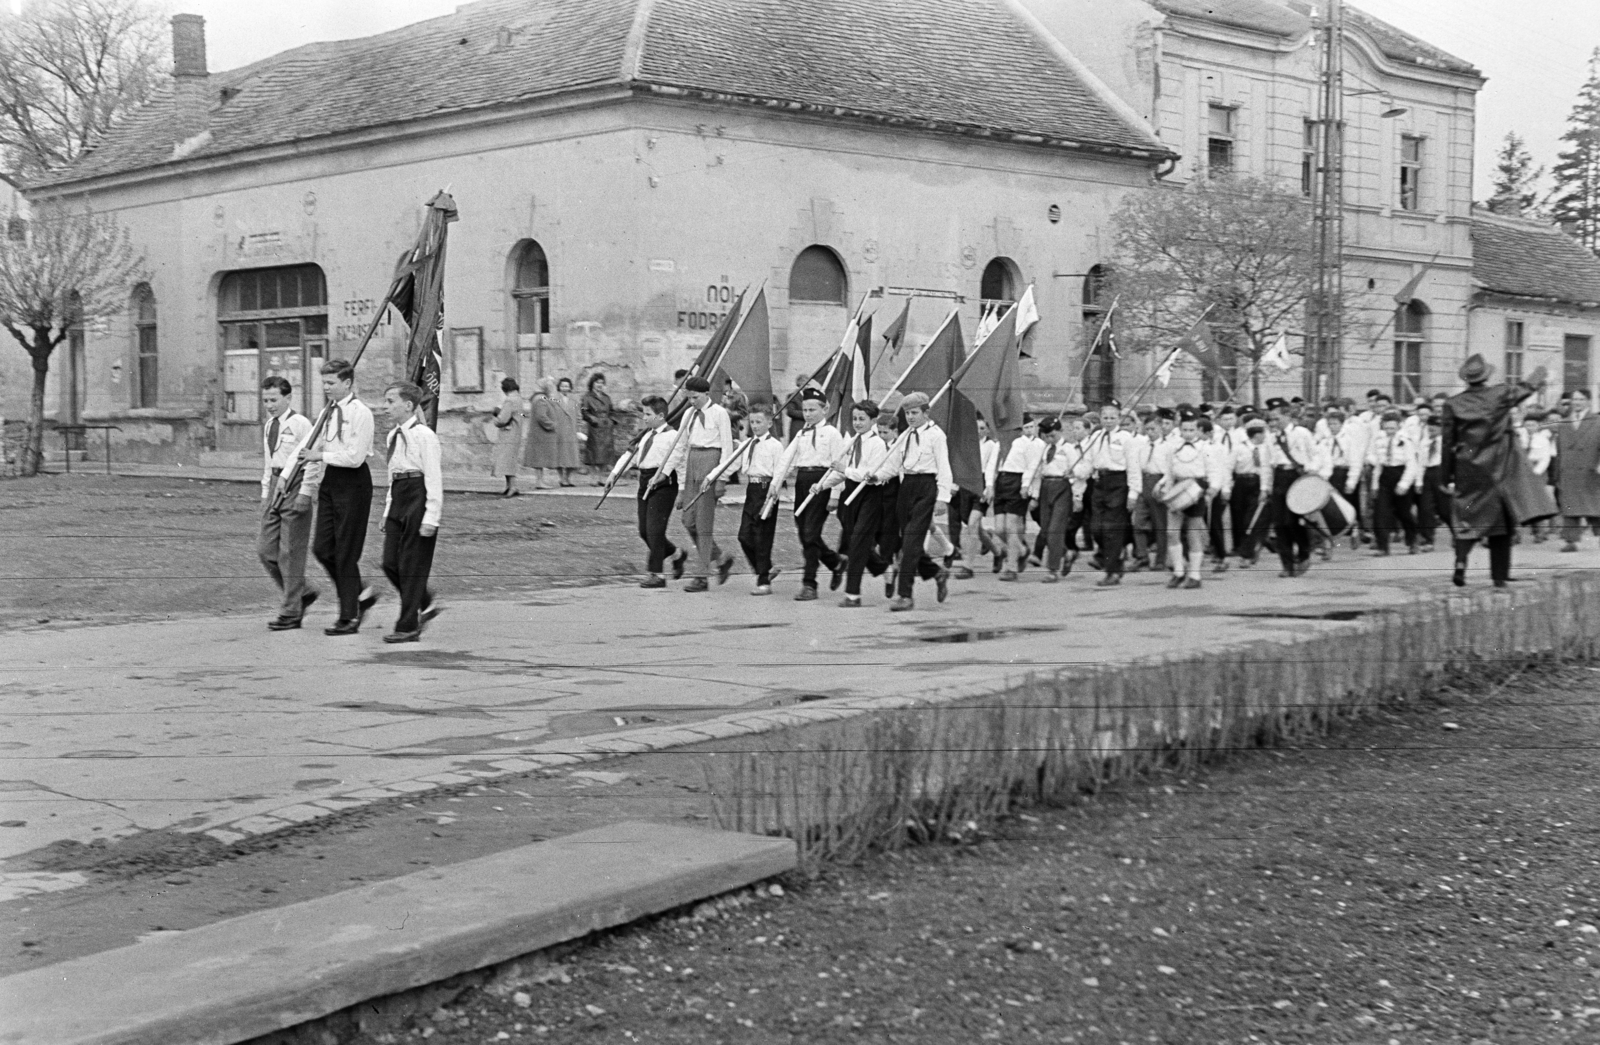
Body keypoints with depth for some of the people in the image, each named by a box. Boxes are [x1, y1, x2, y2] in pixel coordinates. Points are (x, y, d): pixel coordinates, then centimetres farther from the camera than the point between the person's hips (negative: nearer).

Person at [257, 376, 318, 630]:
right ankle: (303, 593, 22)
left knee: (291, 553, -4)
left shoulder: (300, 424, -9)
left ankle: (290, 613, 4)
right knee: (265, 550, 6)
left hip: (295, 488, -8)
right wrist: (265, 494, 16)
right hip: (275, 486, 8)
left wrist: (304, 493, -18)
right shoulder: (268, 427, 15)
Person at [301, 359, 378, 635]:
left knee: (346, 552, -2)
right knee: (322, 548, 5)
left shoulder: (360, 413, -13)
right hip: (330, 479, 8)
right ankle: (360, 595, 23)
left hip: (352, 481, -8)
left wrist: (321, 456, -14)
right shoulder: (329, 411, 11)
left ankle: (349, 618, 7)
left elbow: (355, 457, -19)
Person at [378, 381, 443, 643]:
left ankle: (408, 626, 4)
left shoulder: (424, 435, -11)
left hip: (419, 497, -8)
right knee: (390, 563, 5)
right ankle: (425, 605, 24)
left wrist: (431, 516, -17)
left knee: (412, 565, -3)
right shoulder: (394, 435, 14)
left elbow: (434, 478, -13)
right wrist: (388, 510, 19)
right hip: (398, 498, 8)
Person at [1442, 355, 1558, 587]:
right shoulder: (1501, 395, -6)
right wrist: (1540, 374, 37)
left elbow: (1448, 443, -1)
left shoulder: (1453, 404, -5)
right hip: (1499, 470, 0)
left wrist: (1448, 478, 7)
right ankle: (1499, 575, 9)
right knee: (1500, 524, 8)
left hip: (1468, 471, 0)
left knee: (1467, 520, 9)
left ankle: (1461, 561, -15)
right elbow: (1525, 387, 15)